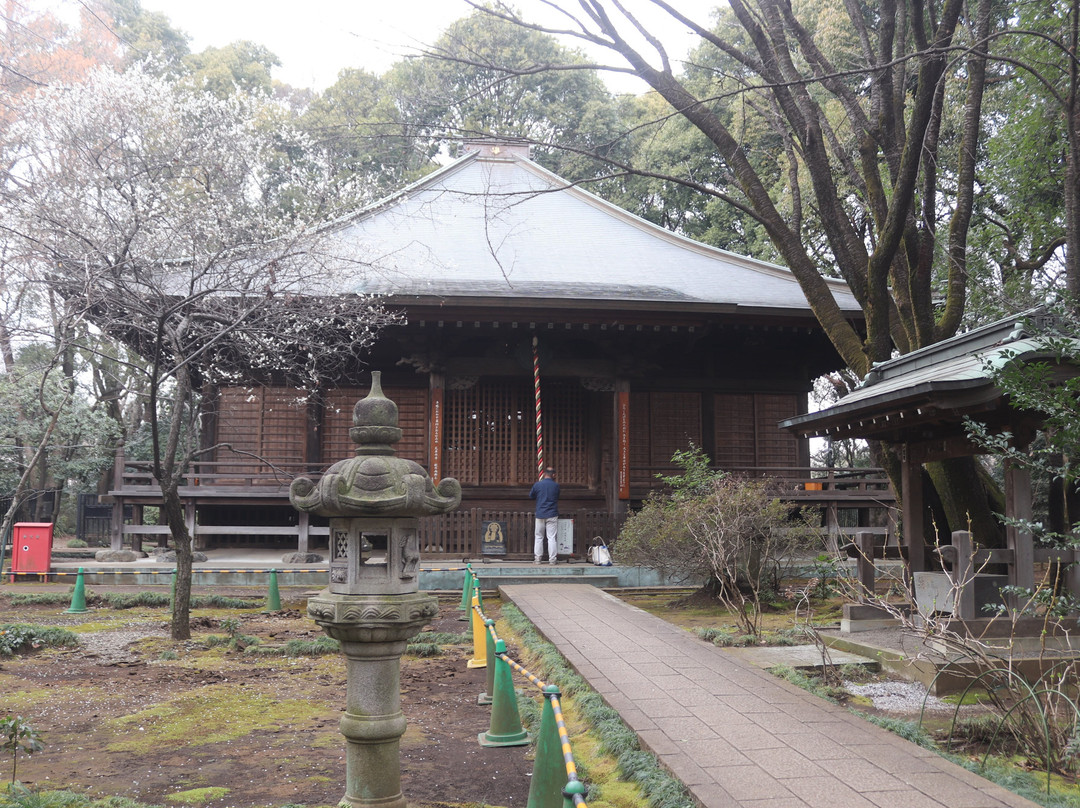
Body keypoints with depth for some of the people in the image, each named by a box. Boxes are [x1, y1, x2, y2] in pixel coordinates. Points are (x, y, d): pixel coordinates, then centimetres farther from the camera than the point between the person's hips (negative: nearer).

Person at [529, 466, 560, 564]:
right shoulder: (556, 485, -4)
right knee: (552, 537, 1)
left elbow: (531, 496, 10)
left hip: (540, 515, 1)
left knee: (539, 537, 10)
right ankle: (552, 559, 1)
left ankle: (537, 558, 11)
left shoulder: (537, 485, -5)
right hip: (552, 515, -1)